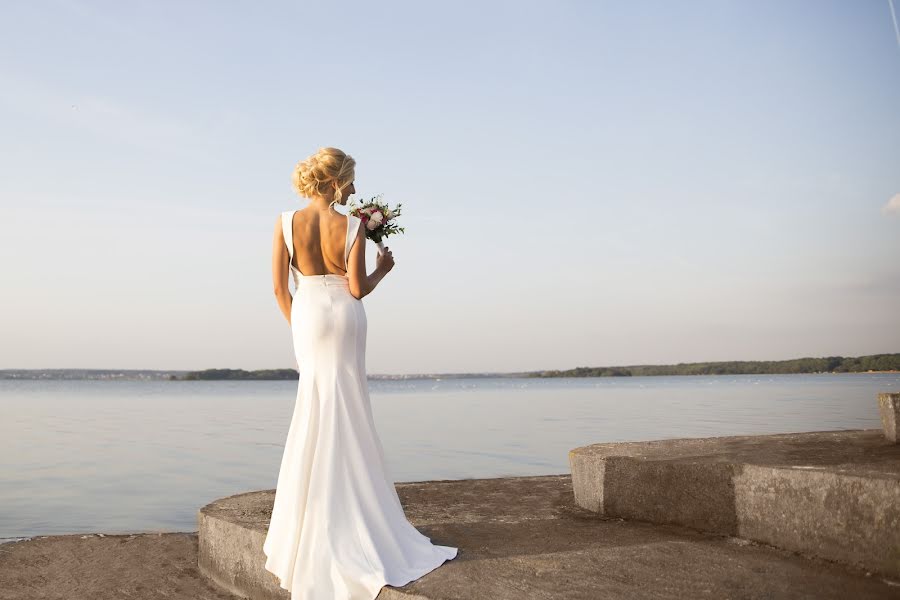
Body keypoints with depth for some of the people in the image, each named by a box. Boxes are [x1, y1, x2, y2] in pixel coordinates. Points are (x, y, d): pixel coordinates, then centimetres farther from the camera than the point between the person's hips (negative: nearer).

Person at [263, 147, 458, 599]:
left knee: (320, 412, 15)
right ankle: (348, 524, 14)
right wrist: (383, 268, 7)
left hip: (307, 314, 3)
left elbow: (280, 288, -4)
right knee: (345, 415, 7)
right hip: (345, 317, -2)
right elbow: (357, 289, -11)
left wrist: (296, 325, 11)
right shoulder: (352, 226, -12)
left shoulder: (286, 223, -5)